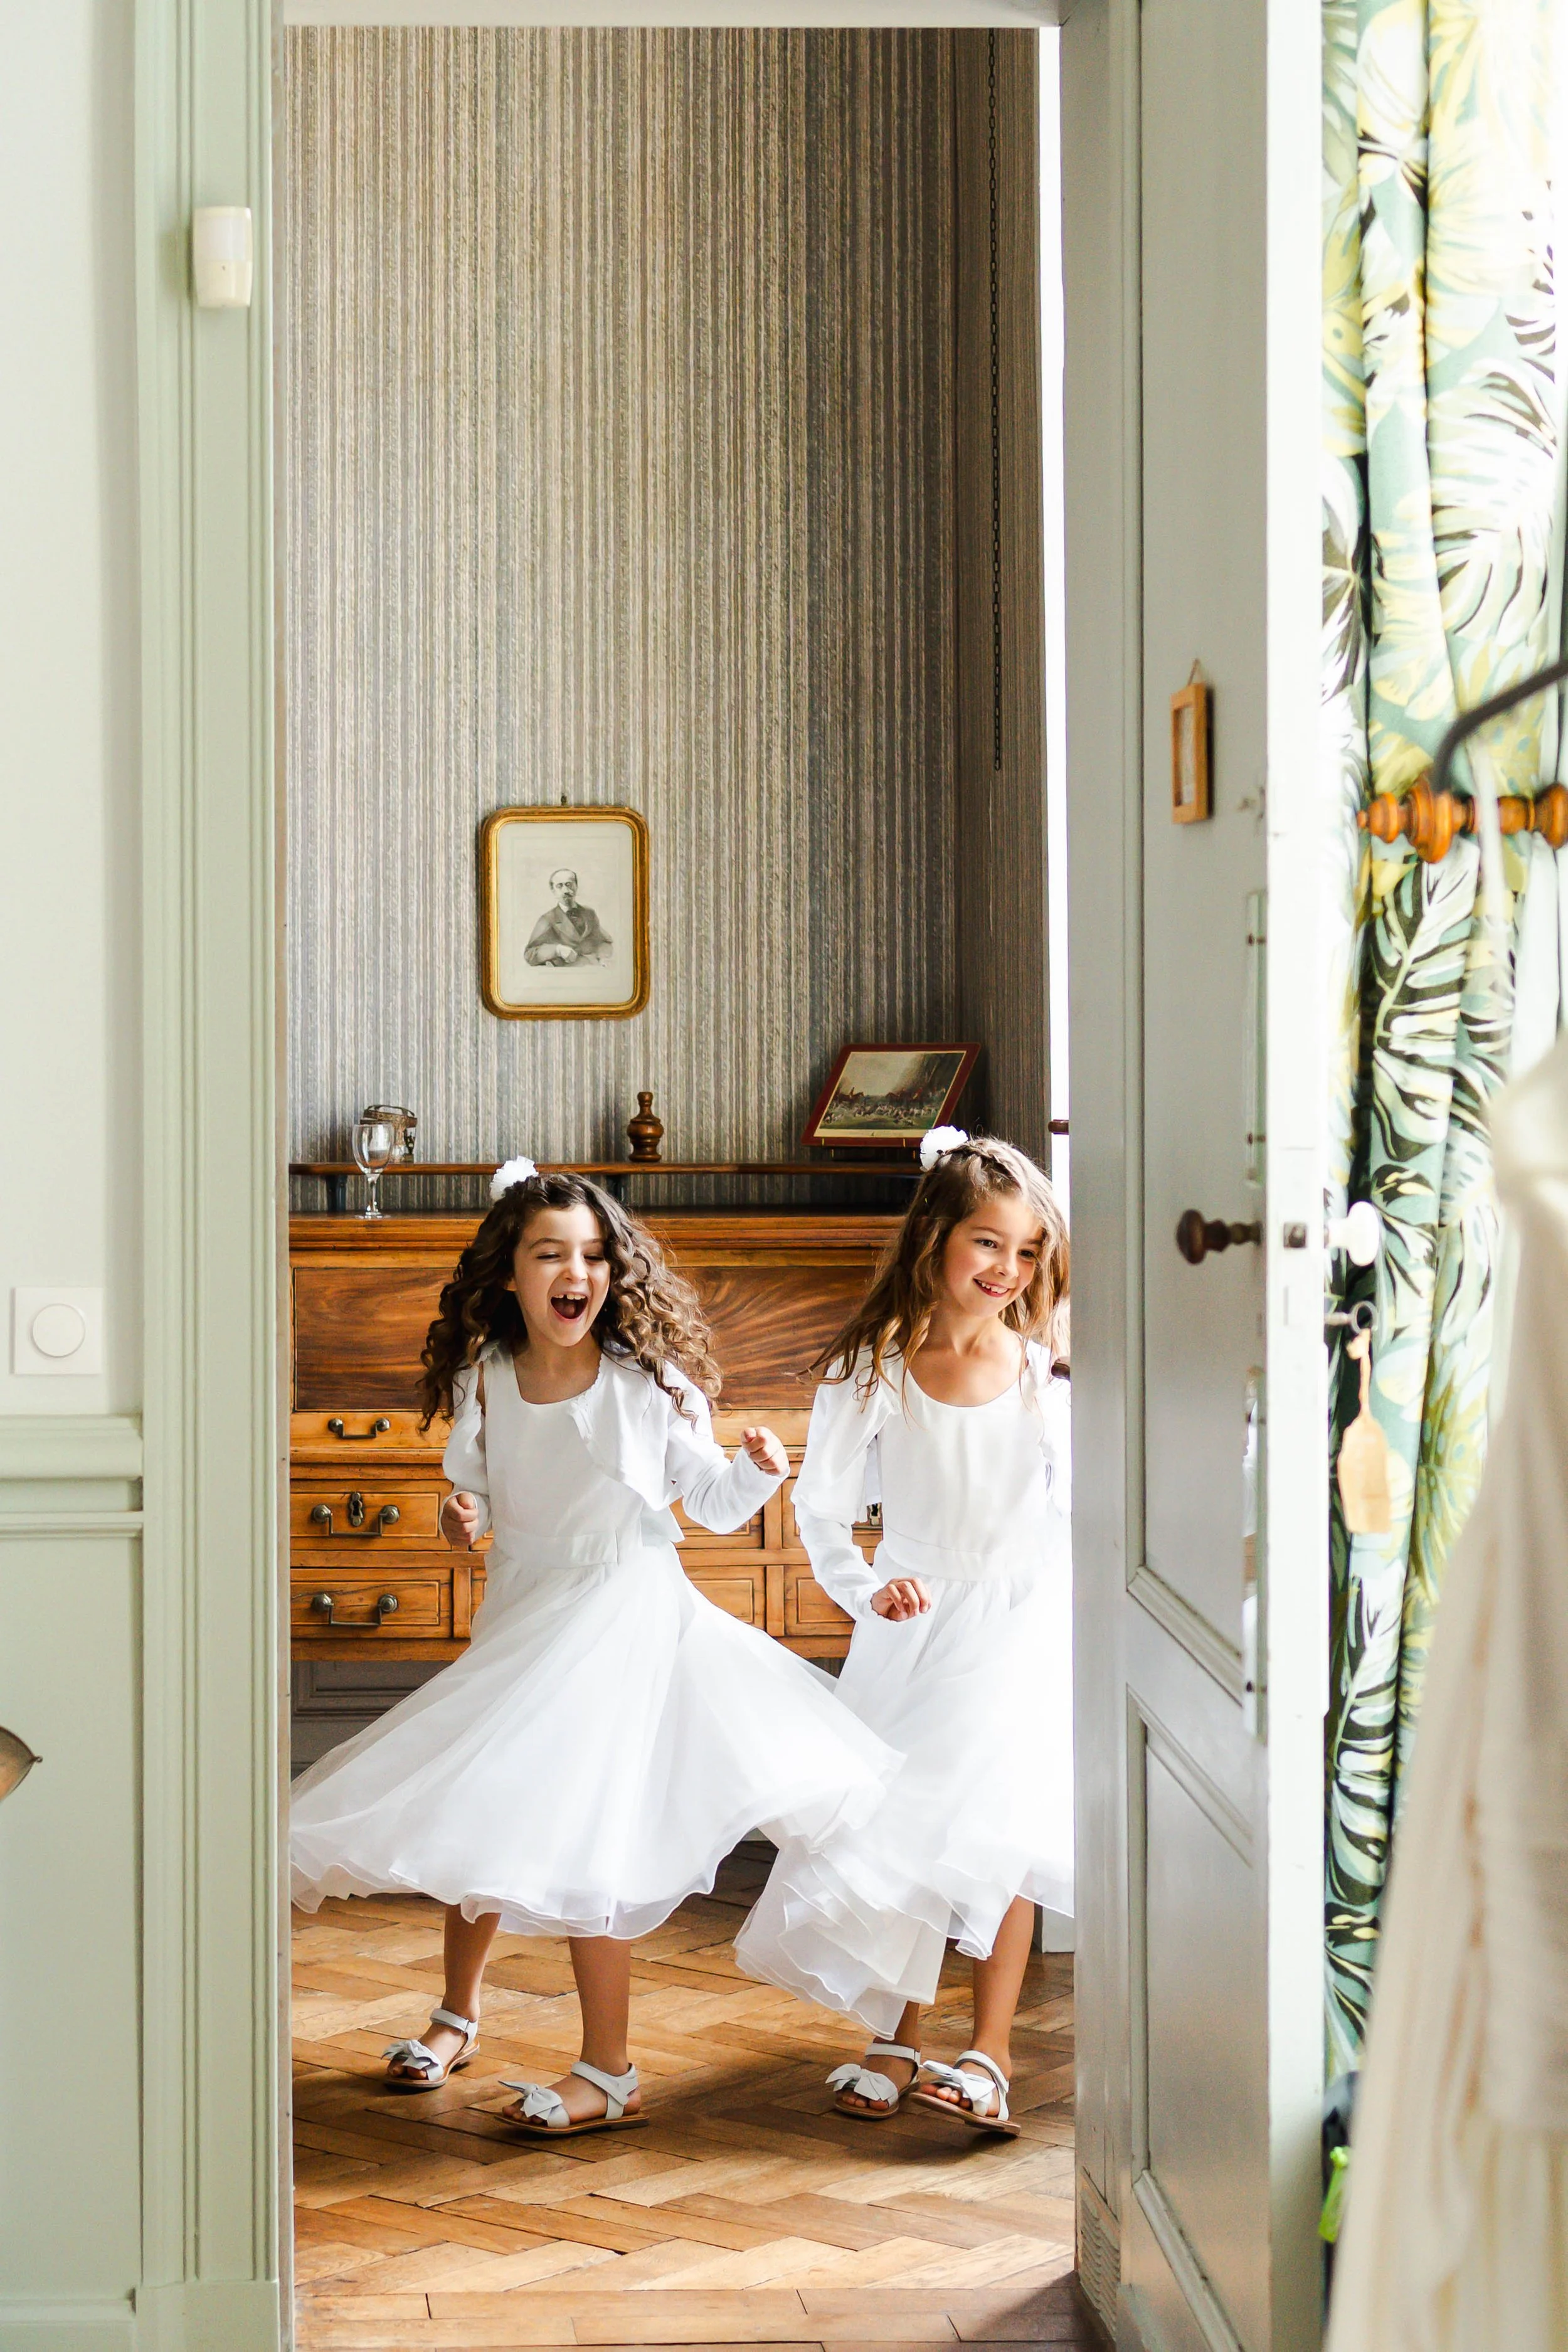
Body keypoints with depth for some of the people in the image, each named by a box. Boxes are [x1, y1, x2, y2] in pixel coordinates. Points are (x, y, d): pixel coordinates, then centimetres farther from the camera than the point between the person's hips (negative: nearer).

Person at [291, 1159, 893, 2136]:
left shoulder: (650, 1382, -11)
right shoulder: (484, 1382, -2)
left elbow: (713, 1501, -3)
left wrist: (759, 1471, -23)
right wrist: (461, 1516, -9)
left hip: (625, 1617, -5)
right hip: (519, 1617, 5)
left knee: (579, 1838, -11)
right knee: (474, 1815, 15)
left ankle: (609, 2074, 0)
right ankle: (459, 2015, 40)